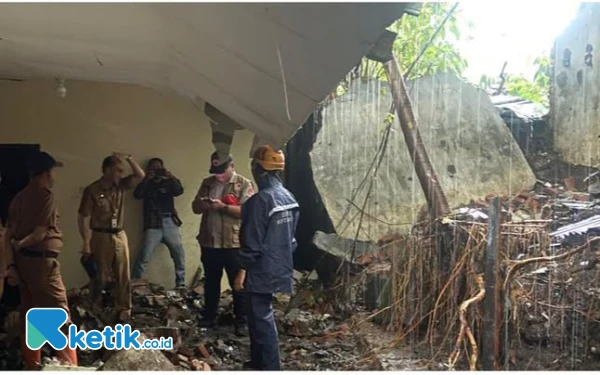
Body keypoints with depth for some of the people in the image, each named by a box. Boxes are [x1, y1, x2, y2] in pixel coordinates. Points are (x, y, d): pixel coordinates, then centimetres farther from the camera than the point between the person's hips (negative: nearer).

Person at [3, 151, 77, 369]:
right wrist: (20, 244, -1)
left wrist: (11, 263, 6)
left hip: (22, 260, 8)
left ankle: (31, 364, 20)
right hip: (41, 260, -8)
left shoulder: (19, 197, 11)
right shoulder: (46, 195, -11)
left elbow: (8, 234, 8)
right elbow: (40, 233, -18)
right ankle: (68, 365, -4)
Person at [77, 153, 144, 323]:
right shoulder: (92, 190, -10)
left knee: (123, 276, 5)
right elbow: (83, 218, -11)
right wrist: (86, 242, -17)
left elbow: (140, 175, 4)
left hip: (120, 236, 5)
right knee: (100, 277, 2)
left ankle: (123, 311, 13)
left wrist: (129, 158, -9)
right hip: (101, 237, -5)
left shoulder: (120, 186, 6)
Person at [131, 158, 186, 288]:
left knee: (180, 255, -2)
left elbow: (179, 191, -5)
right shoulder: (146, 185, 13)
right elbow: (137, 195, -6)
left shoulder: (168, 183, 15)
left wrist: (171, 177, -18)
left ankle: (181, 285, 6)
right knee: (144, 256, -10)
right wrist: (146, 179, -16)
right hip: (153, 225, -1)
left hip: (170, 223, 2)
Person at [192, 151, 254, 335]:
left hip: (234, 244, -5)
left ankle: (241, 321, 13)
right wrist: (202, 203, -13)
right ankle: (209, 316, 31)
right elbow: (195, 208, 11)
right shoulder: (207, 183, 10)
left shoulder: (244, 184, -6)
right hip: (209, 242, 5)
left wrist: (223, 206, -23)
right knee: (211, 281, 17)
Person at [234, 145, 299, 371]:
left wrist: (242, 270, -12)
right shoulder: (288, 197, 7)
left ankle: (270, 368, 2)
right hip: (279, 267, 9)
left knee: (261, 318, -1)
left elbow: (252, 241, -19)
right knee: (260, 315, 20)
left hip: (262, 270, -9)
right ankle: (259, 360, 31)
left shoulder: (261, 200, -20)